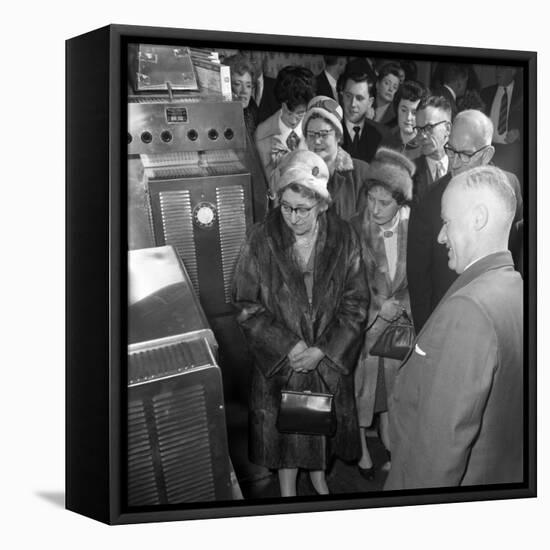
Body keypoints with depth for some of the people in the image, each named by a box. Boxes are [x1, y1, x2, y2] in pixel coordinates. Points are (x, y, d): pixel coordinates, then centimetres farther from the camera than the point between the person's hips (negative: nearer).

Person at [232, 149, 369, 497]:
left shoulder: (344, 239, -11)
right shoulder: (262, 241, -15)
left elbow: (356, 302, -7)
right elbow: (247, 305, -10)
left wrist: (323, 349, -16)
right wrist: (287, 346, -18)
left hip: (330, 359, 1)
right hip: (279, 359, -1)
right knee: (283, 424, 13)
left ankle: (319, 475, 46)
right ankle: (287, 485, 37)